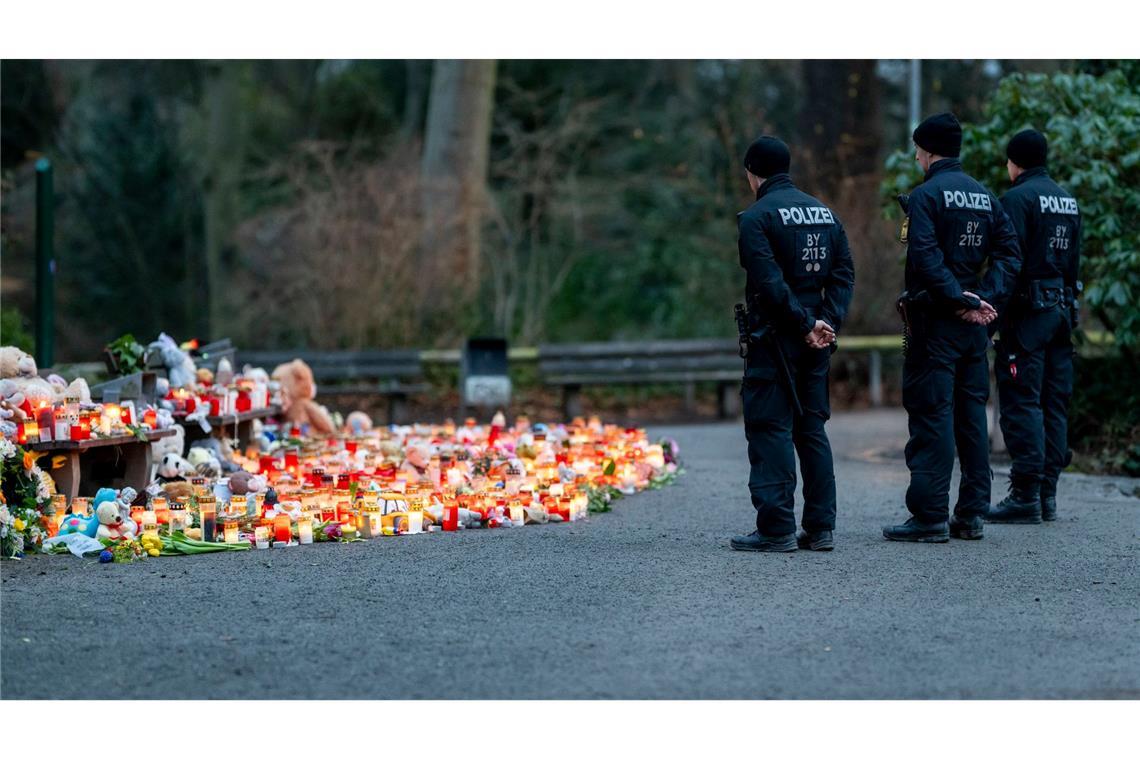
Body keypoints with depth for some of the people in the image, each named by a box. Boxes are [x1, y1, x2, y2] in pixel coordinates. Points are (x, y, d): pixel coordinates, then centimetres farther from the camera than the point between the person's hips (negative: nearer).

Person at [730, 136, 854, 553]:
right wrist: (828, 321, -2)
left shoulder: (757, 216, -9)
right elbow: (844, 274, 7)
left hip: (774, 337, -7)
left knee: (769, 429, -3)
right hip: (815, 343, 7)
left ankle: (776, 529, -7)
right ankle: (820, 527, 12)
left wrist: (806, 325, -13)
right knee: (811, 429, 12)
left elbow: (769, 282, -18)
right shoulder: (825, 213, 13)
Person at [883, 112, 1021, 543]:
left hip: (935, 319, -7)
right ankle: (972, 514, 13)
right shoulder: (985, 196, 13)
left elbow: (926, 258, -20)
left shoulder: (926, 195, -9)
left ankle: (930, 517, -7)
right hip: (974, 327, 7)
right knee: (971, 414, 11)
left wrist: (960, 300, -16)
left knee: (931, 415, -6)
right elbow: (1009, 253, 6)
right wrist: (987, 299, -1)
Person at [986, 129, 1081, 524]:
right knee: (1054, 404, 9)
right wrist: (1066, 306, 20)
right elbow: (1073, 262, 17)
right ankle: (1047, 494, 12)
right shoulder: (1068, 200, 16)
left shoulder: (1017, 199, -9)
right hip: (1062, 310, 8)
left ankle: (1026, 495, -10)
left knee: (1021, 403, -7)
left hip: (1028, 312, -8)